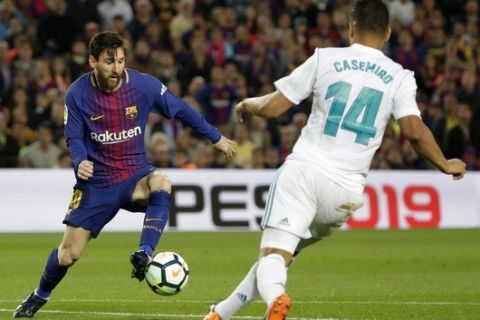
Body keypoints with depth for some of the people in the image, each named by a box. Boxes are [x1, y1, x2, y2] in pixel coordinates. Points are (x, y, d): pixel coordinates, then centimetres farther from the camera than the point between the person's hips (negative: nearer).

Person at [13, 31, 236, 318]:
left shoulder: (144, 85, -11)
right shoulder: (77, 94, -11)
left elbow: (180, 109, 3)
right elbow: (74, 138, -3)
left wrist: (216, 138, 9)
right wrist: (80, 162, -26)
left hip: (135, 175, 0)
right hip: (96, 182, 0)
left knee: (161, 183, -37)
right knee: (69, 253, 0)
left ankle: (144, 255, -41)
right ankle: (39, 297, 29)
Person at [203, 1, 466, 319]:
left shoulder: (325, 58, 4)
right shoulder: (399, 78, 6)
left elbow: (272, 107, 5)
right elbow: (414, 130, -6)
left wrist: (247, 104, 27)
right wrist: (445, 165, 11)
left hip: (303, 170, -2)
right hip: (346, 189, 2)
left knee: (274, 254, -10)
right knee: (285, 251, 21)